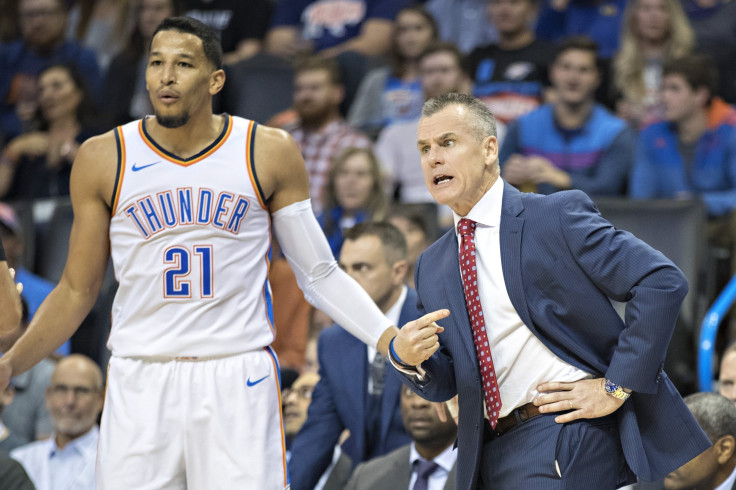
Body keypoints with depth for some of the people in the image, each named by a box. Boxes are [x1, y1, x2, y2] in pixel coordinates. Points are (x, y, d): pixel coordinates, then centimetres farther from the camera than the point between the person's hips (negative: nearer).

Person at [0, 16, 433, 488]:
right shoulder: (104, 159, 3)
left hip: (239, 381, -1)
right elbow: (77, 291, 9)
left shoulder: (269, 153, 2)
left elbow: (320, 274, 7)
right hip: (140, 386, 1)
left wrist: (392, 339, -6)